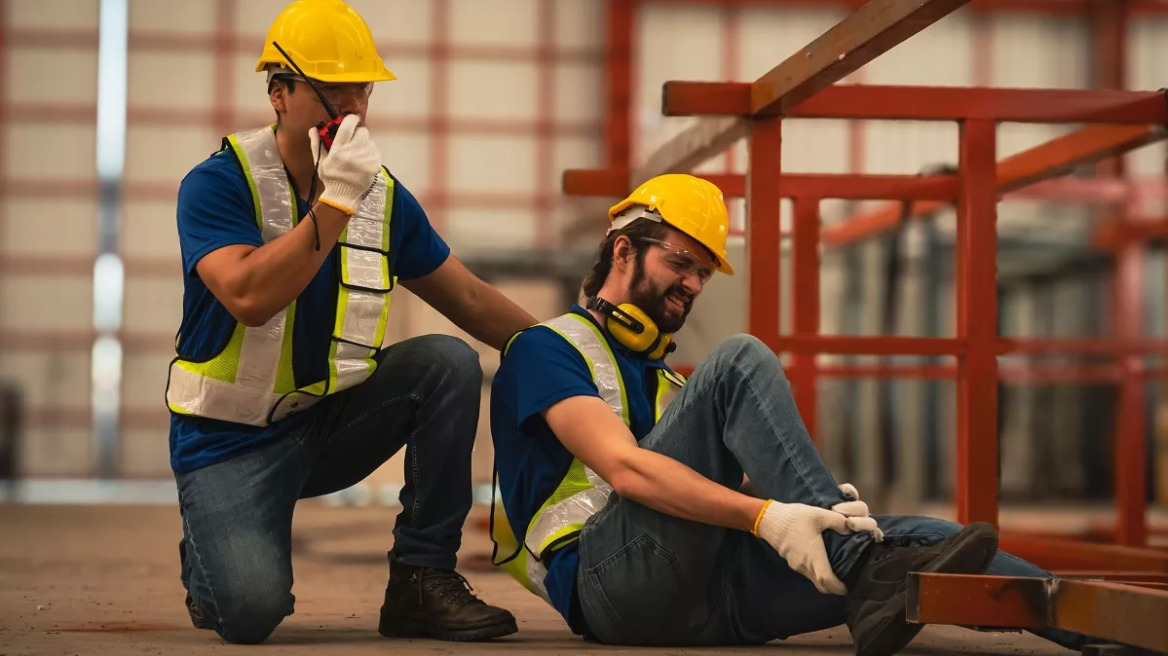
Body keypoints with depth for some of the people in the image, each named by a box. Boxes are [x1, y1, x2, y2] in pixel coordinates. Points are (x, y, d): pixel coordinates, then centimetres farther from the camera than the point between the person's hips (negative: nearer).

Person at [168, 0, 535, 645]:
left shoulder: (385, 197, 1)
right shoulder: (217, 184, -14)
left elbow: (470, 299, 11)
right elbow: (249, 298, -31)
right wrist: (335, 202, -31)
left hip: (330, 421, 5)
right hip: (233, 438, -5)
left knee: (449, 362, -18)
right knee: (251, 609, -27)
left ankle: (422, 578, -10)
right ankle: (210, 563, 14)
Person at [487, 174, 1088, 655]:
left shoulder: (664, 382, 33)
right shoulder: (548, 349, 6)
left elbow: (733, 482, 17)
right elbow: (625, 468, -13)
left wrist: (816, 507, -7)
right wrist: (765, 517, -26)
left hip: (700, 592, 7)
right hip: (611, 579, -7)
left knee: (903, 534, -12)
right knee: (741, 363, -21)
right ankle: (864, 571, -33)